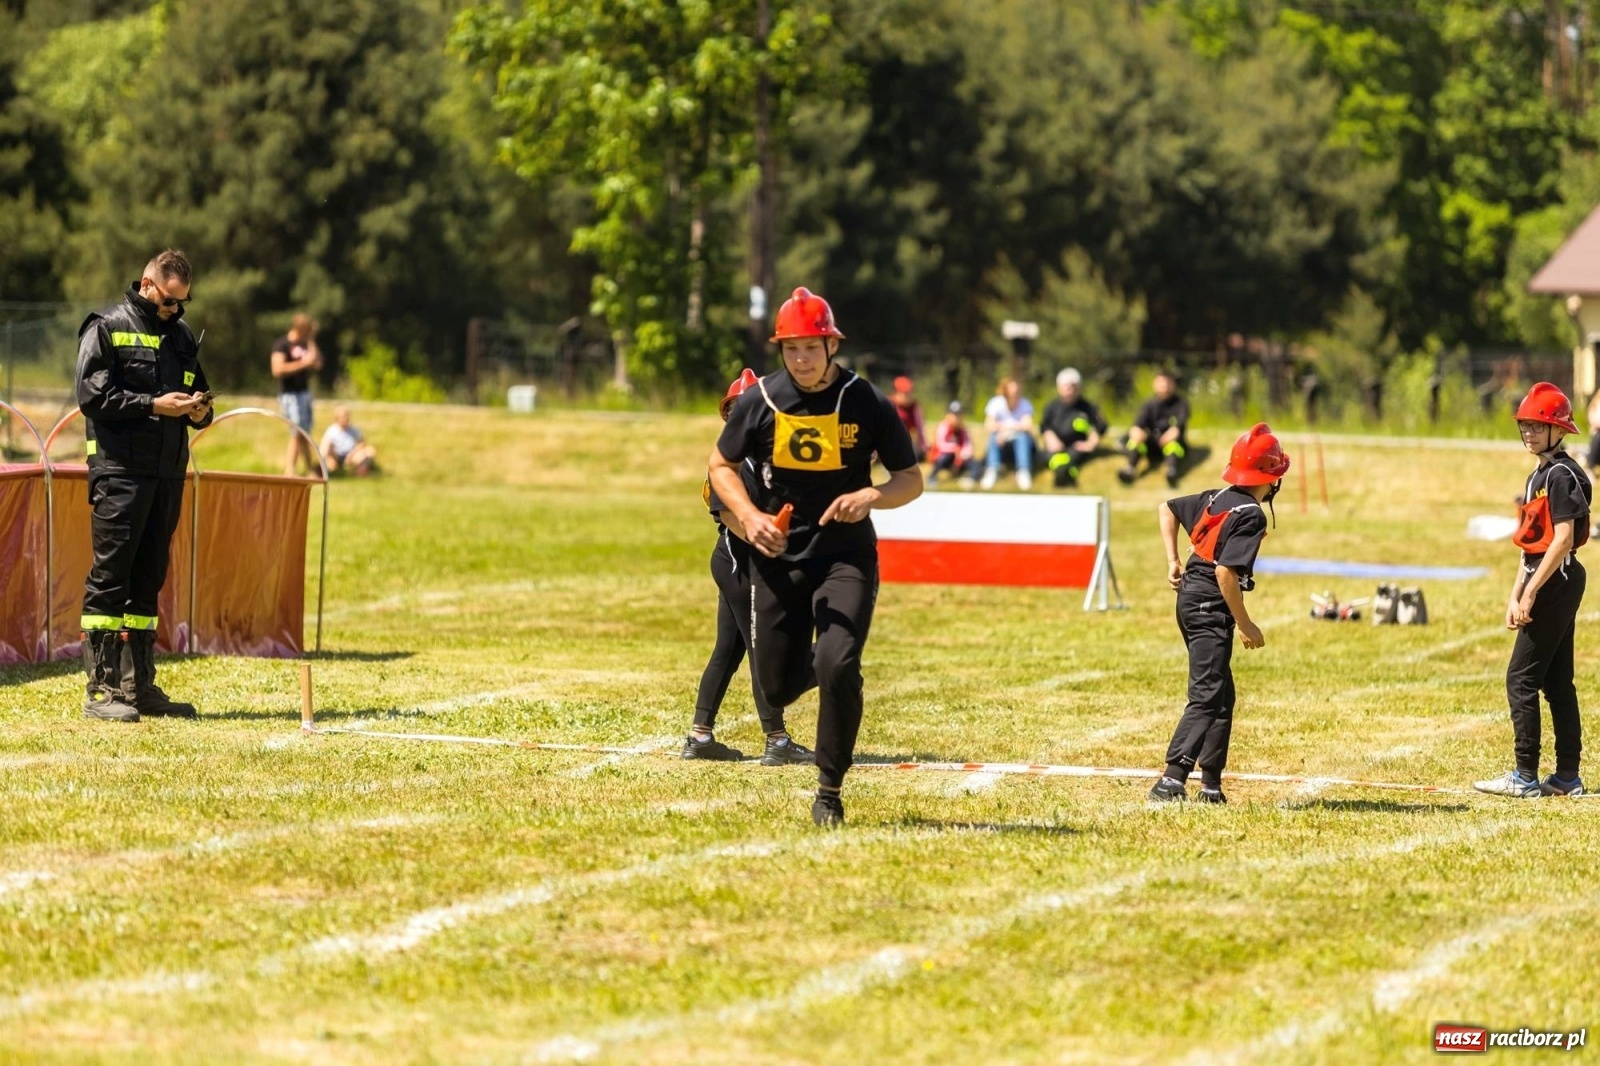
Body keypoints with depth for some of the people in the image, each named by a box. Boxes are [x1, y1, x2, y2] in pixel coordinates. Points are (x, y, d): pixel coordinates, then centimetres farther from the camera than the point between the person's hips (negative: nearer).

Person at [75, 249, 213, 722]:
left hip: (168, 474, 7)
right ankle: (101, 688, -8)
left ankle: (140, 685, 14)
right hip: (120, 471, -7)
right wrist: (154, 405, -17)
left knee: (148, 581, 10)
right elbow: (92, 395, -10)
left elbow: (198, 394, 27)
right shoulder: (107, 329, -2)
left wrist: (199, 411, 3)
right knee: (110, 577, -7)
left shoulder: (182, 336, 19)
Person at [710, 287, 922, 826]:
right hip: (777, 558, 2)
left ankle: (830, 790, -4)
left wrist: (871, 496, -21)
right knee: (777, 687, 3)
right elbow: (721, 464, 9)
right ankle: (813, 661, 41)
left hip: (847, 557, -2)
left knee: (837, 667, -21)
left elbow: (911, 479, 0)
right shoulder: (760, 400, -3)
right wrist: (749, 516, -9)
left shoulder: (869, 404, -7)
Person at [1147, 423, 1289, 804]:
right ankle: (1172, 779, -29)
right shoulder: (1251, 515, -16)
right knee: (1207, 697, -15)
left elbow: (1168, 508, 24)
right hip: (1211, 606, -10)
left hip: (1190, 598, 10)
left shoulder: (1217, 499, 10)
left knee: (1222, 696, 17)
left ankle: (1211, 784, 17)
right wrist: (1245, 625, -17)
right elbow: (1226, 572, -23)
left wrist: (1173, 562, 24)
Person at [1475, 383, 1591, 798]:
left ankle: (1525, 777, -8)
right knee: (1557, 681, 11)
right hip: (1556, 586, 10)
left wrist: (1530, 594, -20)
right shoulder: (1539, 477, 16)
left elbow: (1563, 540, -20)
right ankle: (1567, 777, 13)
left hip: (1557, 581, -10)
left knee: (1521, 678, -9)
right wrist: (1515, 596, 11)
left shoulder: (1561, 475, -14)